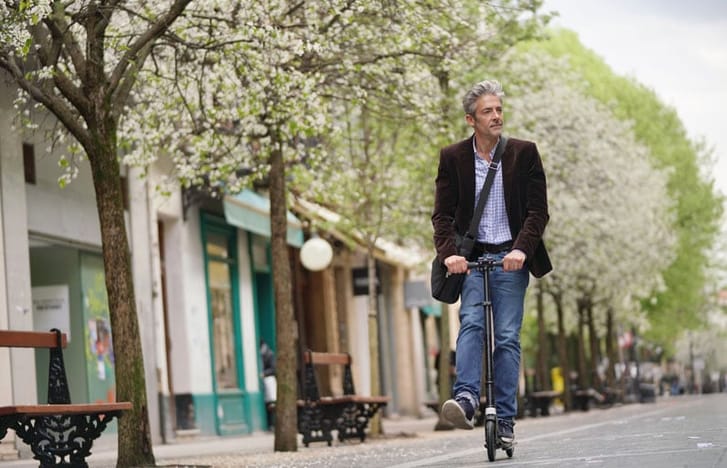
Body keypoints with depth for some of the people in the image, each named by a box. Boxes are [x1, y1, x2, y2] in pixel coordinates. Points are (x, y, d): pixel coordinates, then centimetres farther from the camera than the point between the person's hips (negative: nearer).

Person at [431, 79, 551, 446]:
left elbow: (538, 210, -2)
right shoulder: (453, 157, 3)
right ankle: (466, 398, -33)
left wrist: (521, 250, -19)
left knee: (507, 336, -3)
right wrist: (449, 252, -19)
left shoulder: (524, 153, 1)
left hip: (512, 259, 0)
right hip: (472, 258, 0)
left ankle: (505, 420, -2)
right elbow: (442, 213, -1)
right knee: (471, 322, -20)